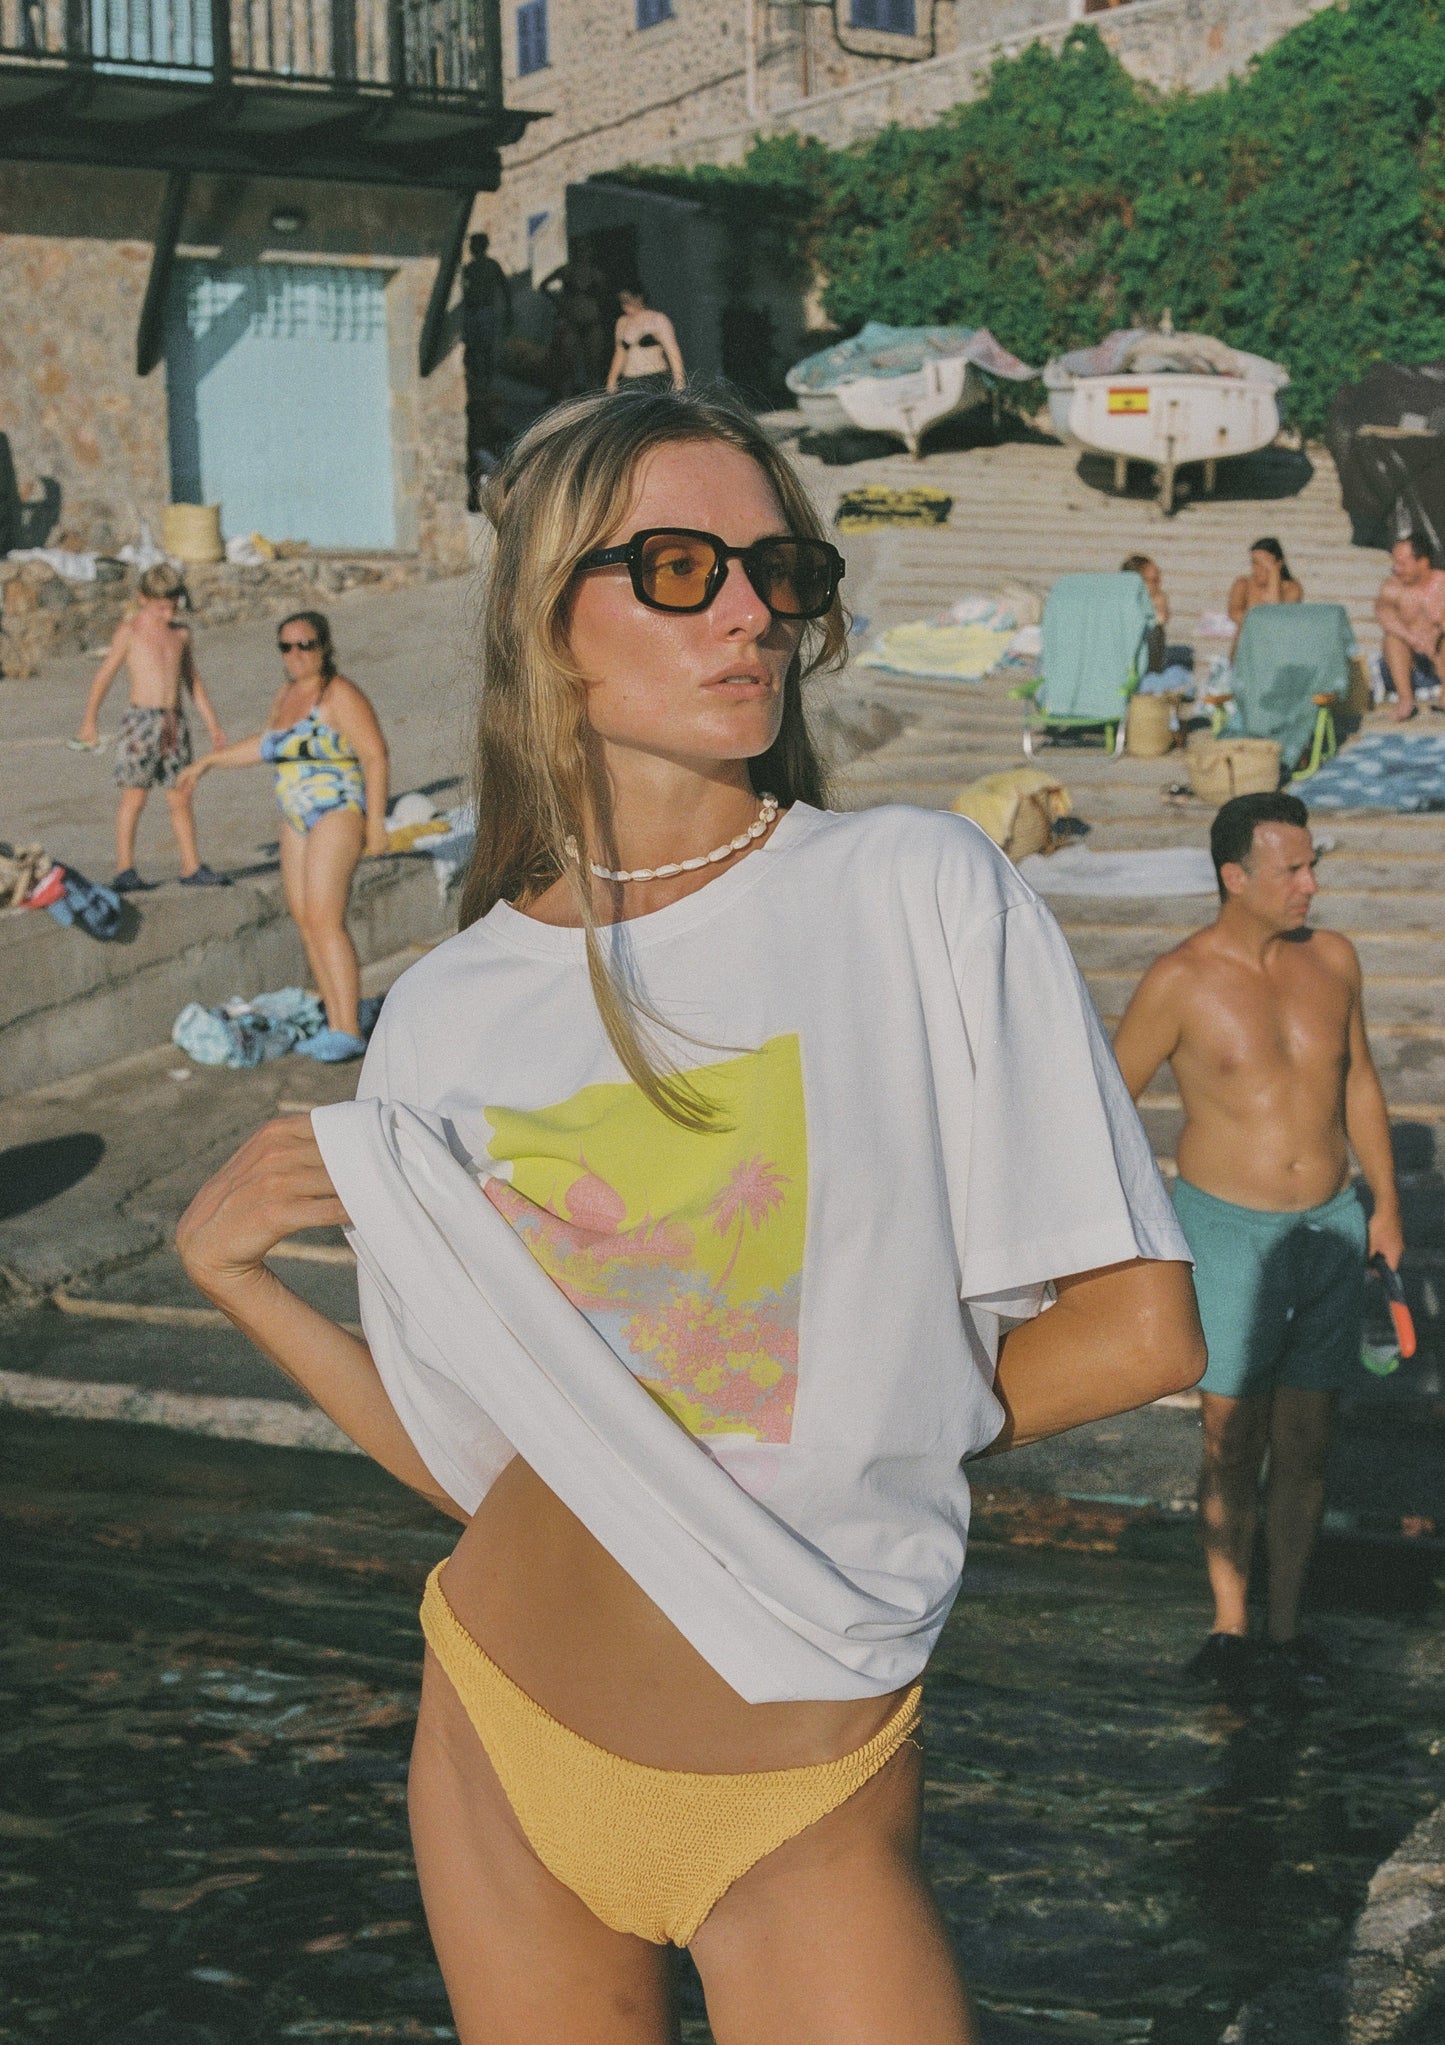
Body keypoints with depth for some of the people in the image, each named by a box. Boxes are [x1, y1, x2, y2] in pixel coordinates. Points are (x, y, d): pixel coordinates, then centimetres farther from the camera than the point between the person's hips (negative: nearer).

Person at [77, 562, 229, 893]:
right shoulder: (130, 630, -4)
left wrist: (212, 723, 19)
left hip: (175, 720, 5)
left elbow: (192, 679, 19)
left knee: (181, 798, 7)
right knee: (134, 796, -3)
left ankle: (192, 868, 12)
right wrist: (90, 721, 0)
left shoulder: (181, 631, 10)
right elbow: (105, 674, -1)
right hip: (141, 717, -5)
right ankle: (124, 871, 1)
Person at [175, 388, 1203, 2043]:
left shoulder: (919, 895, -10)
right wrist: (234, 1278, -3)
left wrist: (850, 1436, -2)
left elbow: (1140, 1329, -10)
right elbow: (472, 1457, 4)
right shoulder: (449, 1015, 0)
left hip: (802, 1806, -3)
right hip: (507, 1738, 3)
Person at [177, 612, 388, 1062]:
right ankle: (335, 1026, 6)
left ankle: (349, 1031, -17)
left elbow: (375, 755, -13)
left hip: (338, 814, -8)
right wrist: (208, 761, 35)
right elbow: (266, 743, 31)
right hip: (298, 821, 8)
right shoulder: (288, 693, 14)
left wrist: (375, 819, -18)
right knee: (304, 921, 3)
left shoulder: (339, 695, -10)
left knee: (323, 920, -16)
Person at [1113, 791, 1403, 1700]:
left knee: (1306, 1439, 8)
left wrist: (1386, 1202, 14)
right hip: (1231, 1233, -4)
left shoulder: (1332, 959, 1)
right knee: (1235, 1440, 1)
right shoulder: (1183, 980, -12)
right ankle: (1230, 1626, 17)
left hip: (1331, 1232, 4)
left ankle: (1288, 1624, 20)